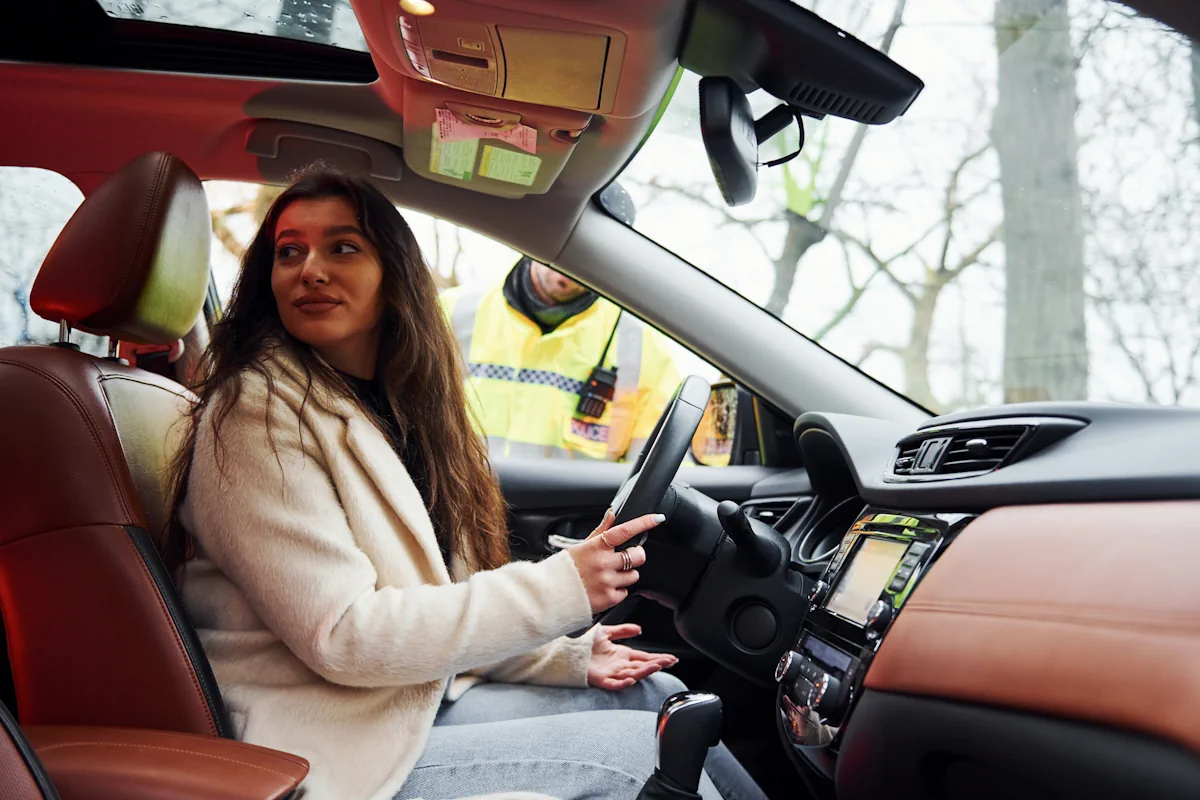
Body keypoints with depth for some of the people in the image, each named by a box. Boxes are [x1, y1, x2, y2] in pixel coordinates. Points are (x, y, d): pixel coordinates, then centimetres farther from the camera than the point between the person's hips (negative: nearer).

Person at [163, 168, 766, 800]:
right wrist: (556, 590, -20)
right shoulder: (257, 414, -15)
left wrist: (566, 658, 3)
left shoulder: (385, 407, 12)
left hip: (418, 698, 8)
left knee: (653, 694, 6)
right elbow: (340, 637, -22)